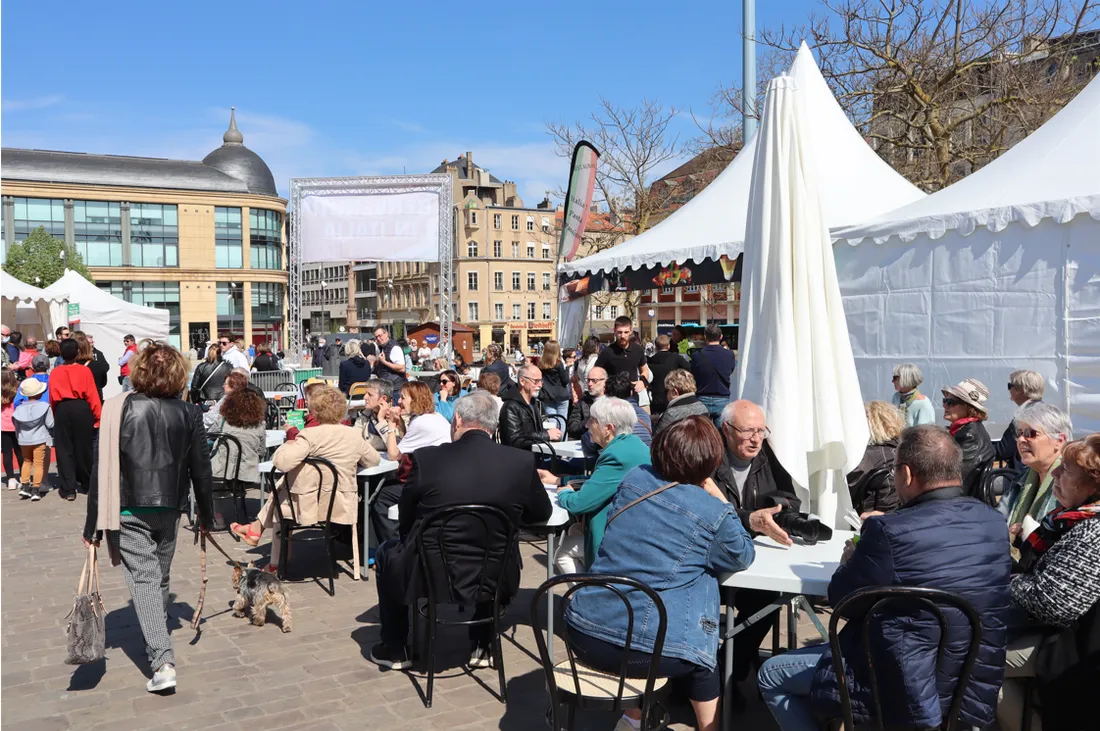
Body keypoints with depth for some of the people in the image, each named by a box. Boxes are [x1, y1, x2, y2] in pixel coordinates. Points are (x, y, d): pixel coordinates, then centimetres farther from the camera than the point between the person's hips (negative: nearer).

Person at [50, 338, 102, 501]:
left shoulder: (55, 372, 1)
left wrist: (55, 414, 17)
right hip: (81, 408, -1)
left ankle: (68, 489, 3)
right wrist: (98, 415, 1)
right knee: (84, 446, 12)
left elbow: (52, 396, 5)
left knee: (64, 449, 6)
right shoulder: (85, 370, -5)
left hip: (62, 410, 1)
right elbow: (92, 394, -5)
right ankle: (87, 483, 24)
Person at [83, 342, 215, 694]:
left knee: (144, 580, -2)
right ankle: (156, 643, 36)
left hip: (129, 512, -3)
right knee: (161, 576, 19)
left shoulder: (120, 409, -12)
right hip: (169, 509, 3)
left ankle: (162, 661, -11)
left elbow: (103, 469, -11)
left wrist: (93, 524, -4)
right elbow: (201, 468, 1)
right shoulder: (188, 413, -5)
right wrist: (206, 514, 14)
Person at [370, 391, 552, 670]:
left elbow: (405, 521, 1)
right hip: (493, 581, 2)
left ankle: (394, 650, 39)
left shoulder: (426, 458, -13)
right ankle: (481, 646, 37)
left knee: (388, 551, 30)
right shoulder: (522, 461, -10)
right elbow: (542, 513, 6)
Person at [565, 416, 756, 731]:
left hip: (585, 634, 4)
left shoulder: (634, 478, 4)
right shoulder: (715, 513, -7)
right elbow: (742, 557, 12)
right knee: (700, 656, 28)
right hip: (647, 649, -4)